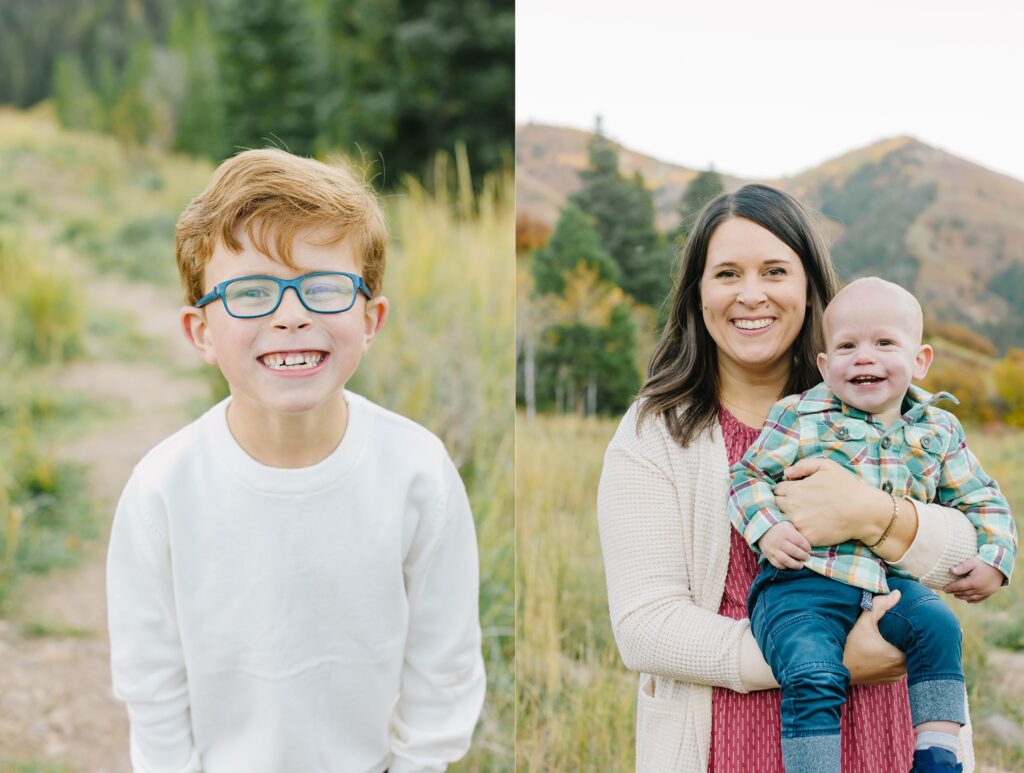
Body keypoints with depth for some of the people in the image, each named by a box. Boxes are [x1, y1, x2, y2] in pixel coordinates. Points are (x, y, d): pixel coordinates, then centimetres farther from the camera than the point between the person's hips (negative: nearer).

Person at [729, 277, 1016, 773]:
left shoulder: (938, 432, 13)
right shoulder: (801, 417, 2)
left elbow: (982, 501, 22)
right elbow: (748, 476, 4)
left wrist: (993, 559, 7)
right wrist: (766, 529, -13)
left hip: (889, 584, 3)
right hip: (801, 586, -3)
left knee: (938, 626, -22)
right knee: (813, 676, -25)